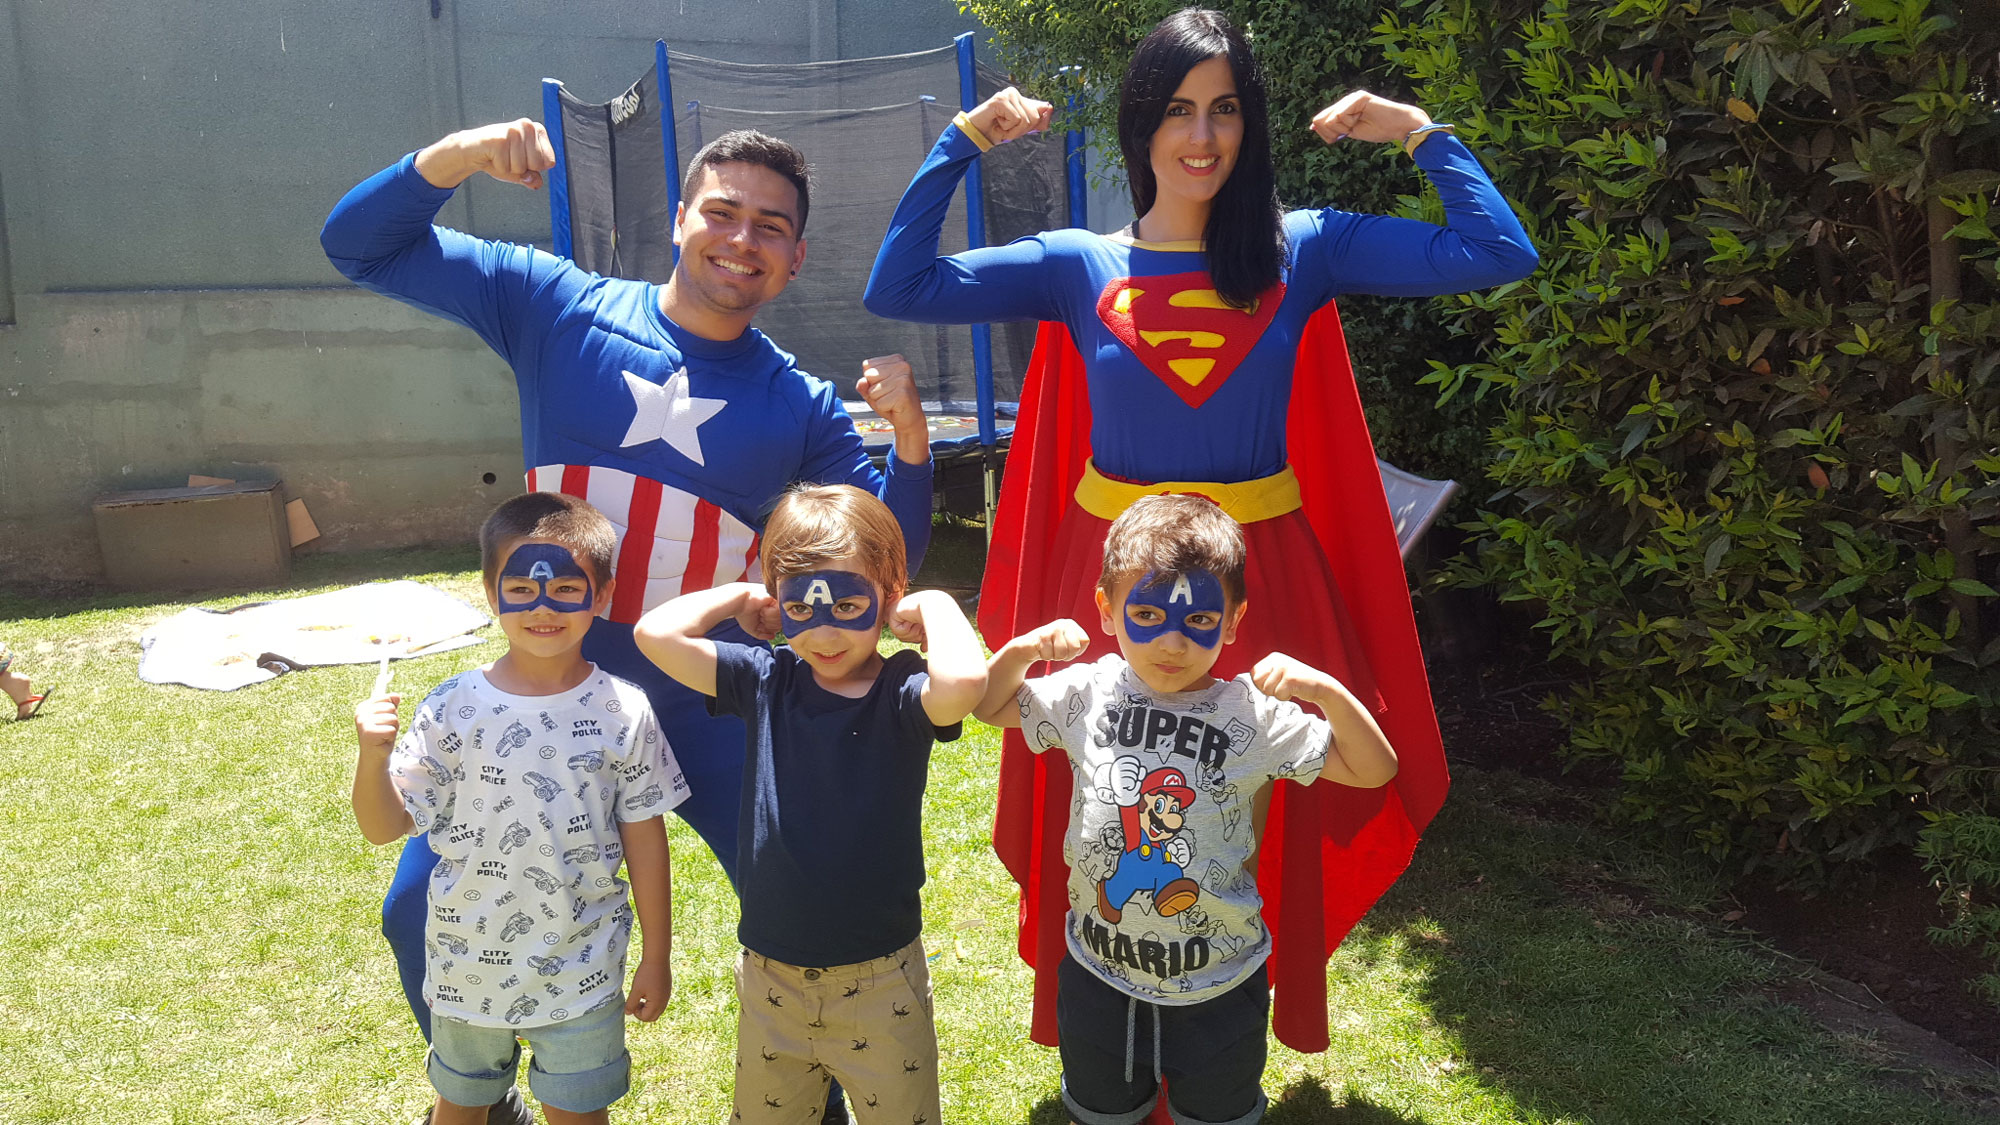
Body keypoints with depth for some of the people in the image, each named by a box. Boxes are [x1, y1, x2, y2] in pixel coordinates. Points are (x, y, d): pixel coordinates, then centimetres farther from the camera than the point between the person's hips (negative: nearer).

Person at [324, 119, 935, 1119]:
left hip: (709, 716, 0)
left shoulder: (800, 408, -3)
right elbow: (360, 246, -1)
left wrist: (908, 434, -19)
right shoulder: (558, 307, -4)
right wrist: (458, 156, -18)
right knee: (423, 914, 6)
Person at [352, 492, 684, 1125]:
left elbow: (643, 835, -4)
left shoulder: (622, 712, -12)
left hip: (581, 971, -1)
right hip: (468, 966, 1)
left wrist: (657, 955, 0)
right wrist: (372, 758, -27)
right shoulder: (452, 710, -12)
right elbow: (385, 826, -7)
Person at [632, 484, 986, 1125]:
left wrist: (935, 606, -21)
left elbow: (963, 681, -39)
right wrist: (740, 598, -5)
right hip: (770, 976, 3)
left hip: (880, 981, -3)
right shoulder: (765, 681, -4)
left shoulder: (901, 693, -15)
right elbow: (656, 633, -13)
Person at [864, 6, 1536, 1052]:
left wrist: (1418, 131, -3)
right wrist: (960, 144, -4)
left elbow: (1498, 255, -5)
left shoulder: (1302, 252, 1)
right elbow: (895, 288, -5)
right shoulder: (1080, 267, 2)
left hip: (1258, 580, 0)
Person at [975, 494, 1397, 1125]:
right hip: (1099, 971, 2)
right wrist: (1023, 649, -14)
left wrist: (1328, 691, -29)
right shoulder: (1089, 694, -9)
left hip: (1215, 984, -2)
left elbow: (1374, 770, -12)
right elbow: (992, 705, 6)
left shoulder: (1255, 715, -15)